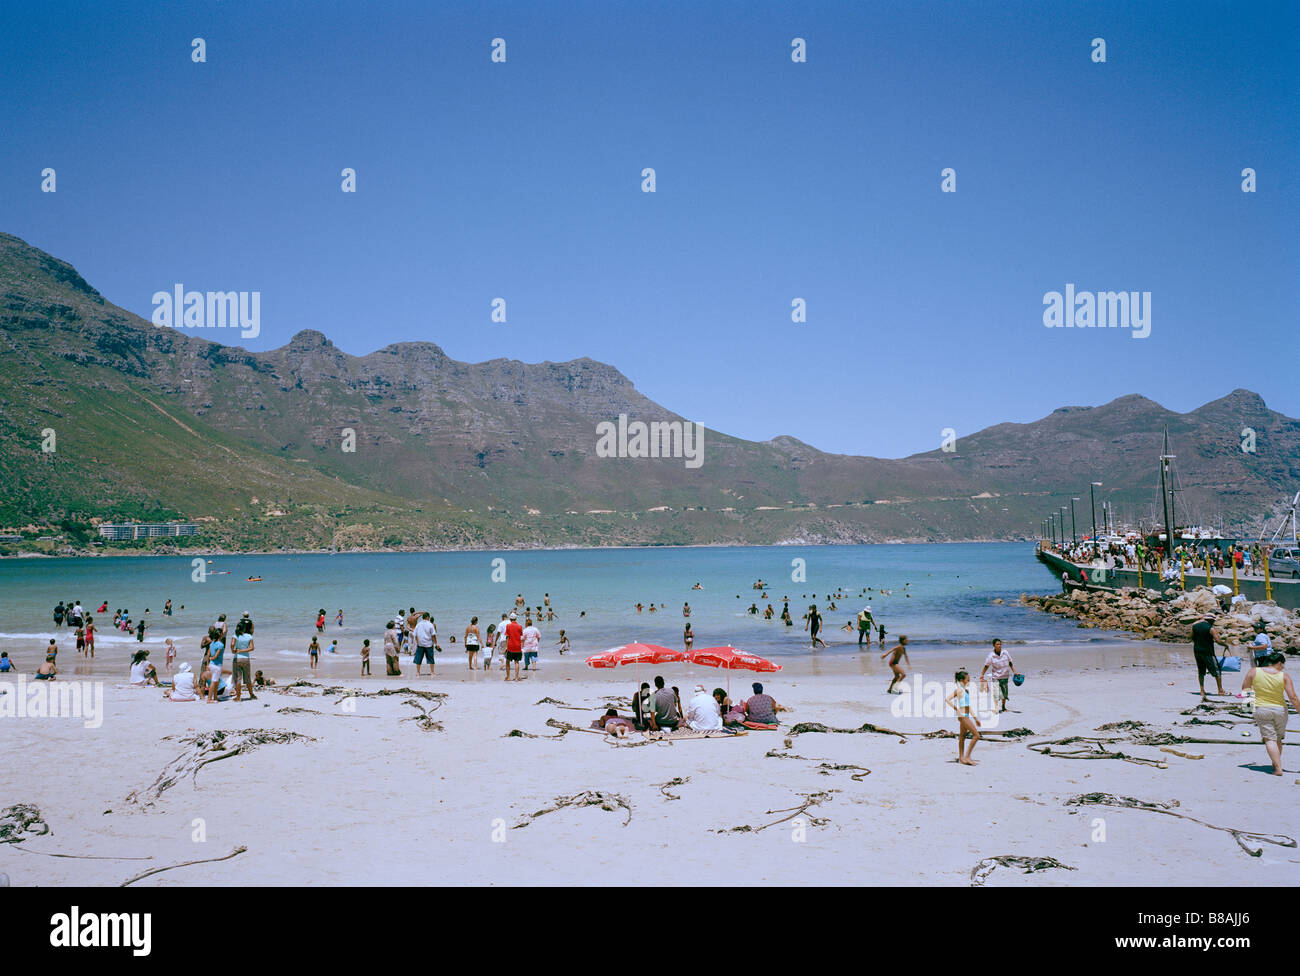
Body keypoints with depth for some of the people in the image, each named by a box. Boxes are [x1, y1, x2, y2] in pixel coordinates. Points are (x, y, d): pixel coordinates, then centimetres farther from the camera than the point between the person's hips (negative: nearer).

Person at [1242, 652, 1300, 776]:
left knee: (1269, 739, -1)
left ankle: (1278, 768, -11)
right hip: (1280, 710, 1)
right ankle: (1276, 763, 31)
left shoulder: (1254, 672, -6)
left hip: (1261, 710, -1)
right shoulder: (1284, 676, -8)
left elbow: (1244, 689, 2)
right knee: (1278, 738, 21)